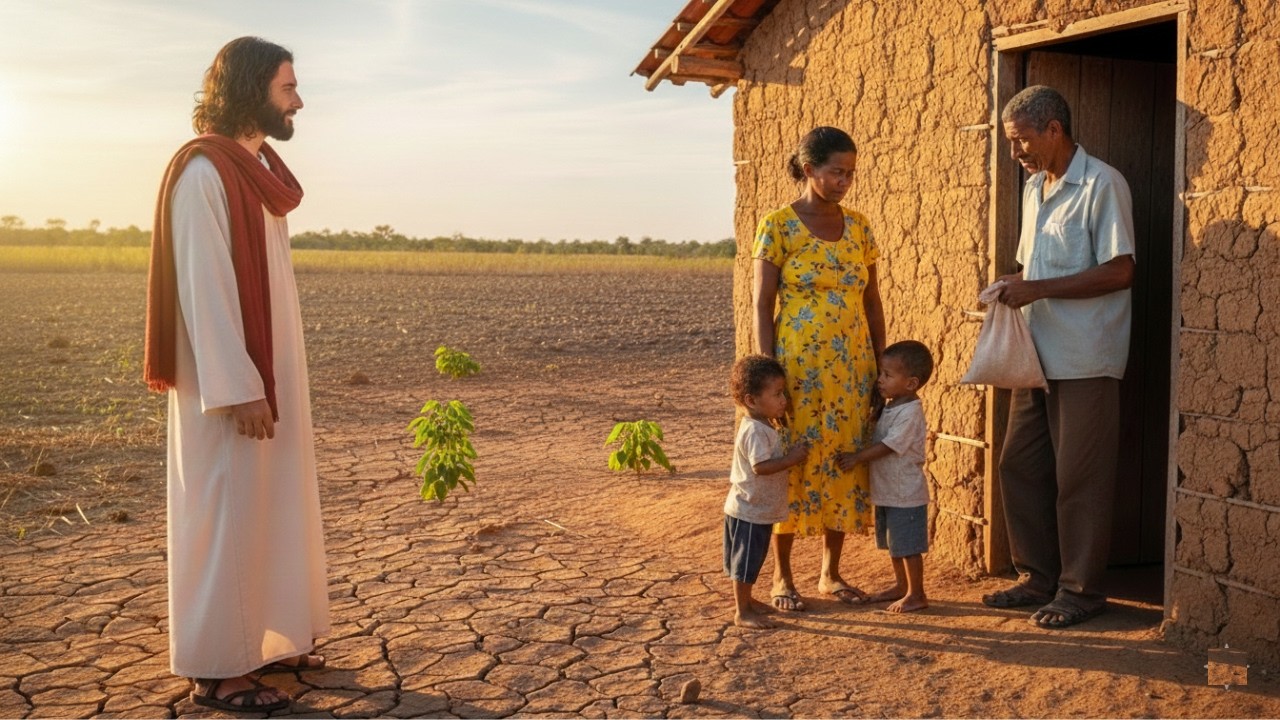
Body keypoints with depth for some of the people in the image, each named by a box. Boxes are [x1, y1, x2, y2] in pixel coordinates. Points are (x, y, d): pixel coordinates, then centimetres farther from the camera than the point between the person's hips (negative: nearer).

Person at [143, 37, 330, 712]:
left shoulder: (257, 168, 13)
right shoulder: (203, 171, -14)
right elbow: (201, 285, -19)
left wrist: (268, 381, 14)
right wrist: (238, 389, -22)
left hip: (269, 370, 9)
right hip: (228, 380, -9)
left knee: (270, 505, 14)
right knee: (226, 515, -1)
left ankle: (263, 640, 26)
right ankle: (217, 669, 10)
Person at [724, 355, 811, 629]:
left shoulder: (764, 426, 8)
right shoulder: (755, 431, -24)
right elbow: (761, 465, -31)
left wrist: (792, 455, 9)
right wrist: (792, 458, -26)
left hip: (760, 509, 10)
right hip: (749, 511, -10)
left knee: (751, 560, 22)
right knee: (745, 561, 1)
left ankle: (745, 599, 37)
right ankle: (742, 613, 10)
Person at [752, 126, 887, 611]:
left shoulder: (857, 226, 8)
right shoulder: (779, 226, -6)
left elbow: (872, 301, 12)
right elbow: (762, 305, -7)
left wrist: (882, 364, 9)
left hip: (852, 367, 5)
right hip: (799, 365, -5)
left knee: (845, 462, 9)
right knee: (792, 463, 2)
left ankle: (831, 571, 23)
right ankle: (782, 576, 15)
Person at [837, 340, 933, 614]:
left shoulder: (910, 412, -21)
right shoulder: (890, 406, 8)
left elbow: (888, 446, -23)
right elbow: (877, 439, 19)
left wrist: (857, 457, -19)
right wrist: (858, 457, 8)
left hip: (906, 493, -9)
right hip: (887, 491, 9)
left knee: (908, 545, 1)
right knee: (894, 543, 19)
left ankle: (916, 594, 12)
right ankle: (901, 586, 33)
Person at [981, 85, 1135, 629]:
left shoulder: (1102, 185, -10)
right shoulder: (1034, 188, 15)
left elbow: (1120, 272, -16)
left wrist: (1038, 290, -19)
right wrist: (1015, 288, 2)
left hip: (1085, 359, -8)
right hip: (1037, 354, 8)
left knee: (1079, 478, 0)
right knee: (1019, 467, 10)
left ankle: (1080, 589, 13)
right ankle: (1038, 577, 23)